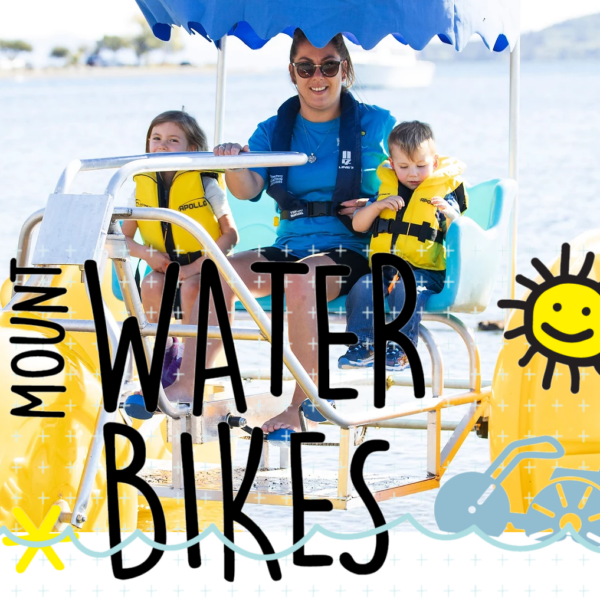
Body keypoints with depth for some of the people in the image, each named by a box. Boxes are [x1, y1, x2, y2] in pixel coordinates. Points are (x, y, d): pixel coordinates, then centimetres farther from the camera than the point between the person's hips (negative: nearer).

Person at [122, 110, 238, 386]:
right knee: (151, 284, -30)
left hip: (205, 266, -3)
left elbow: (230, 234, -11)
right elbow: (125, 237, 6)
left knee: (191, 287, -36)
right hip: (165, 265, 3)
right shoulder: (143, 186, 1)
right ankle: (165, 349, -9)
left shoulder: (205, 184, -10)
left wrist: (197, 266, -23)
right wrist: (146, 253, -16)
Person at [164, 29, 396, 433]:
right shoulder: (274, 131, 12)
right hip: (290, 249, 4)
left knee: (302, 277, -36)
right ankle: (188, 387, -23)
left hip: (351, 252, -4)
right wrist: (233, 166, -27)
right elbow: (249, 188, -4)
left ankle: (303, 407, -31)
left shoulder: (376, 125, 4)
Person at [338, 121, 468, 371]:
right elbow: (357, 225, 11)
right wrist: (378, 205, -5)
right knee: (362, 287, -25)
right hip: (383, 266, 4)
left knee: (406, 288, -34)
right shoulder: (386, 188, 14)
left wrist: (448, 214, -21)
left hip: (425, 269, -4)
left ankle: (401, 349, -25)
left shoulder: (445, 188, 3)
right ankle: (362, 346, -14)